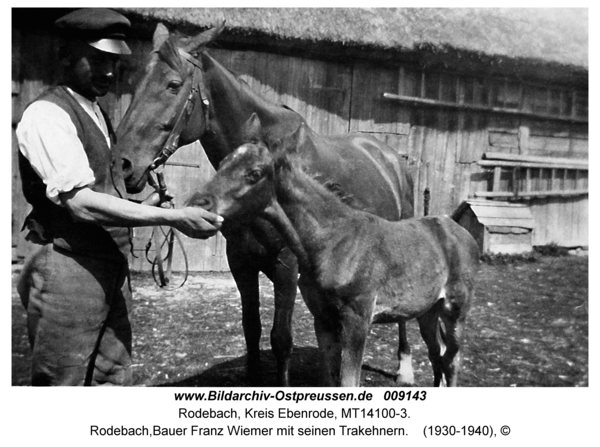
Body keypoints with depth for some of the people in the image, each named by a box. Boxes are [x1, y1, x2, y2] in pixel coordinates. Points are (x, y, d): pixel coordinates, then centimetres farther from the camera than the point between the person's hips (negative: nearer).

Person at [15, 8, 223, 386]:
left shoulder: (98, 115, 14)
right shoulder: (47, 115, -12)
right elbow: (81, 204, -22)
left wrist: (146, 201, 1)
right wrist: (173, 217, -25)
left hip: (114, 269, 8)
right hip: (70, 270, -8)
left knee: (115, 379, 14)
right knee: (63, 381, 3)